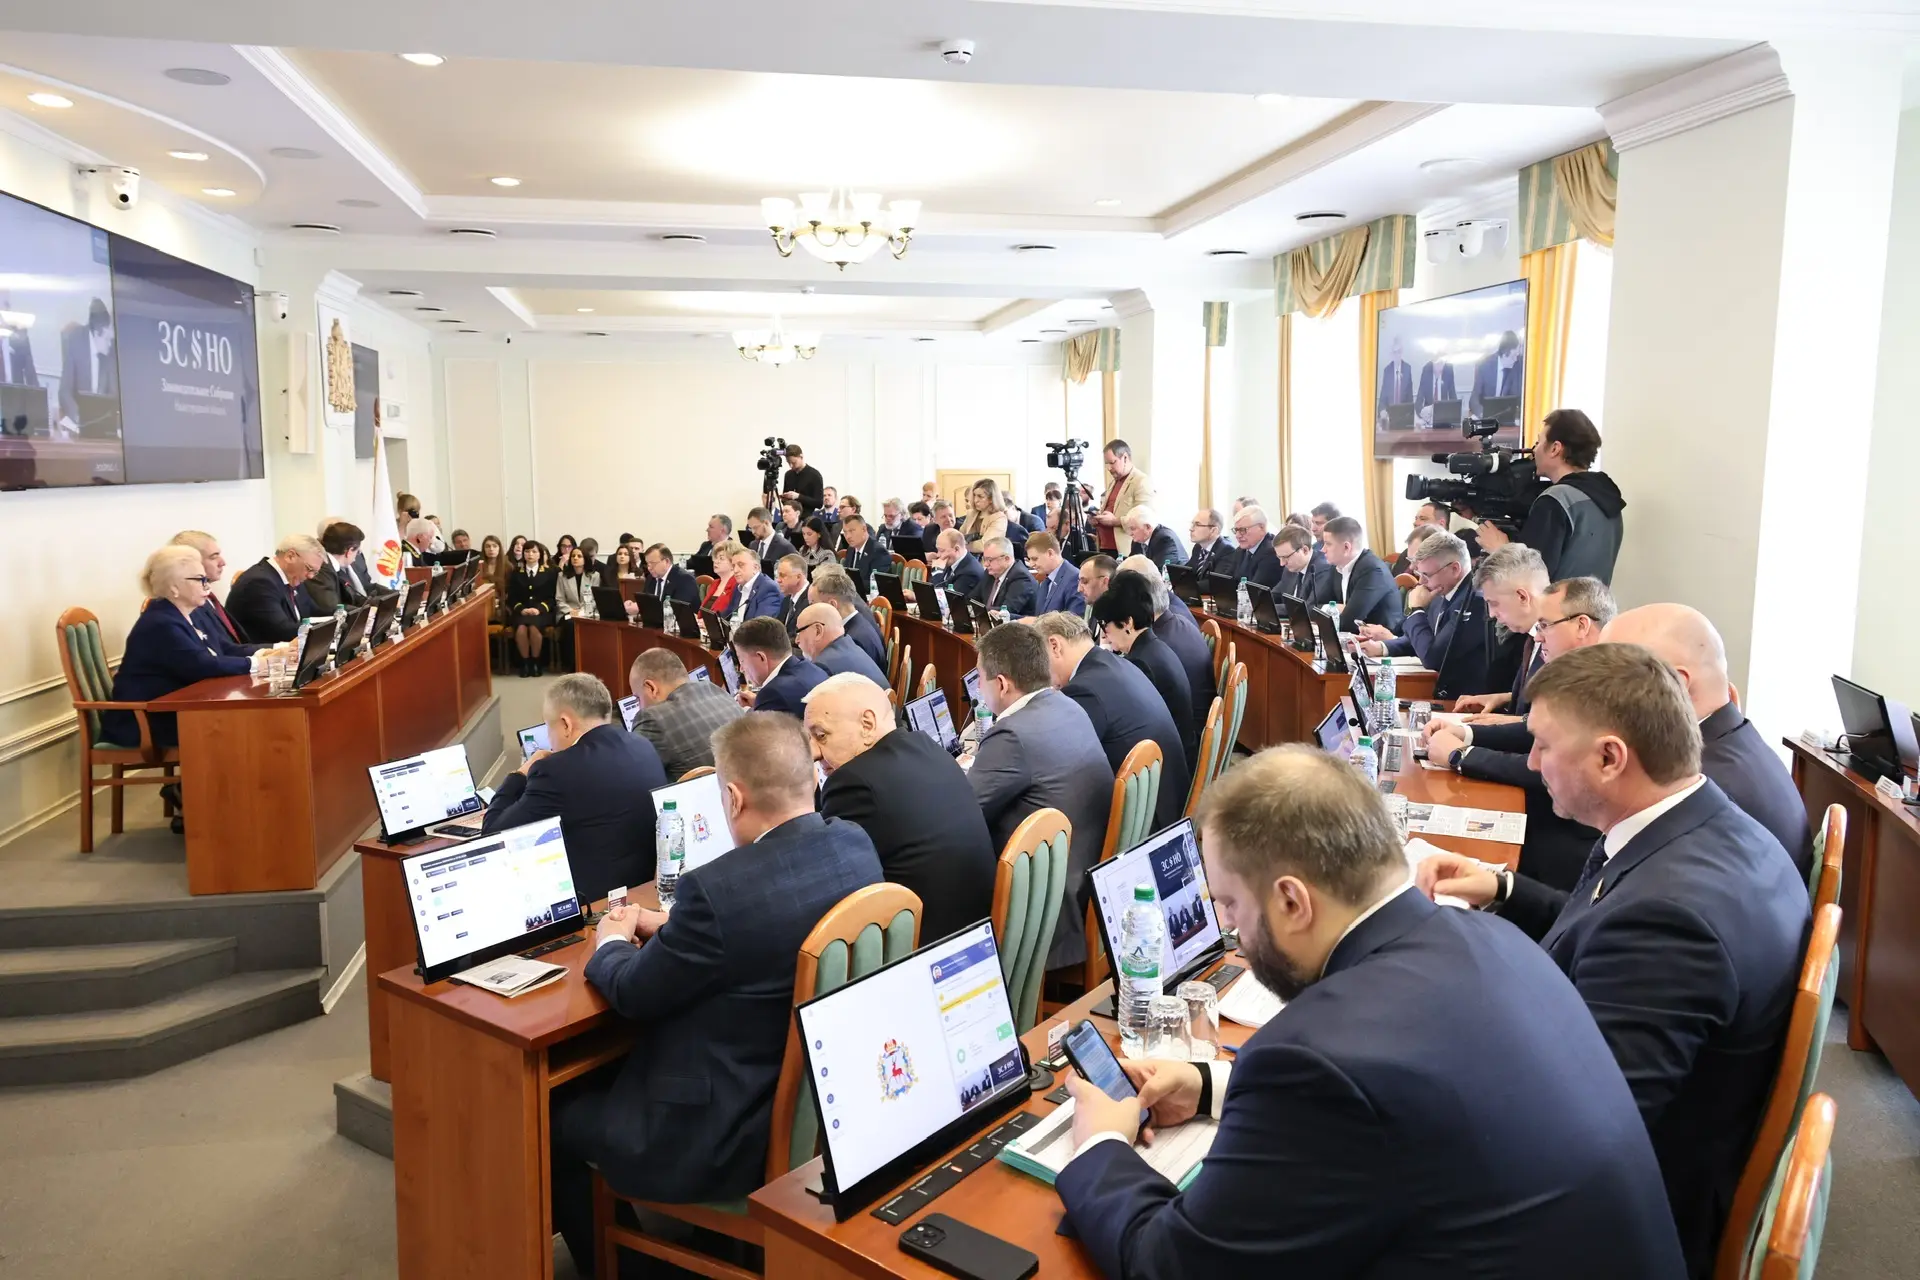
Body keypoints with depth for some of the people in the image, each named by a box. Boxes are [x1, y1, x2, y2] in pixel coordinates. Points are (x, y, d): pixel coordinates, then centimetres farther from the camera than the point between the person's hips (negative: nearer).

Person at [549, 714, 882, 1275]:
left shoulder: (720, 887, -30)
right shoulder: (856, 845, -6)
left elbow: (634, 995, -13)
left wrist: (613, 943, 7)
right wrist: (671, 926, 14)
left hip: (736, 1139, -8)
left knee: (555, 1116, 17)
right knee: (603, 1074, 26)